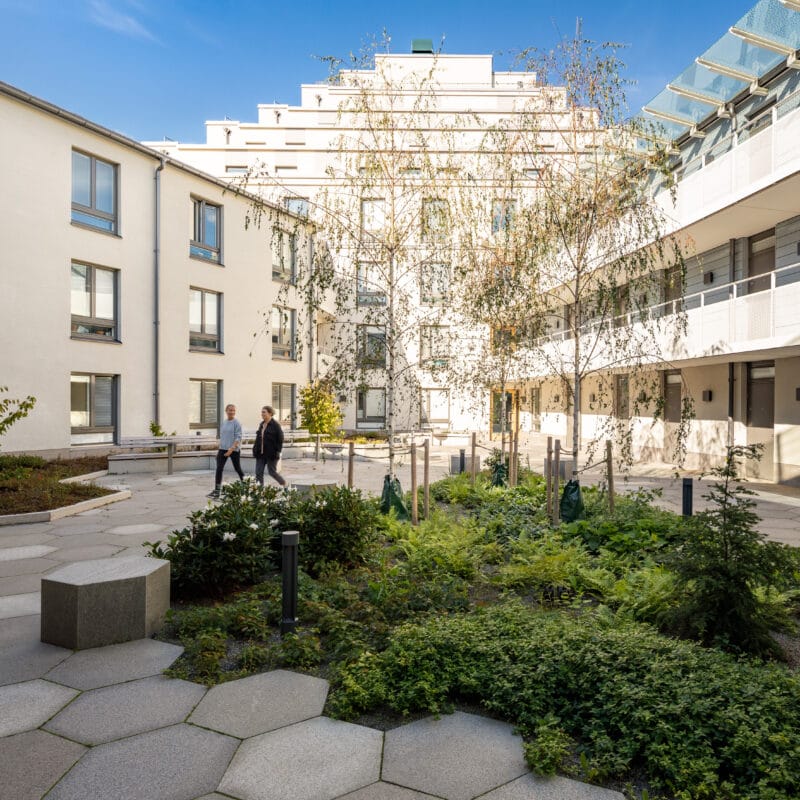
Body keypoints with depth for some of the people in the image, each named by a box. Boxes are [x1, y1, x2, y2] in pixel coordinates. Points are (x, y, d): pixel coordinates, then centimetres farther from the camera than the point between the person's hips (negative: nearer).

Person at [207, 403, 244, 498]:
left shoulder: (237, 423, -8)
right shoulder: (223, 423, 10)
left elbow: (238, 438, -14)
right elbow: (221, 436, 18)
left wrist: (231, 449, -23)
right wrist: (219, 449, 15)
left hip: (234, 450, -5)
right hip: (222, 449, 5)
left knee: (238, 469, 9)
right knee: (219, 469, -5)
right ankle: (217, 491, -4)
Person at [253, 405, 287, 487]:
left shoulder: (275, 425, -10)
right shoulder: (261, 424, 11)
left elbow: (280, 440, -11)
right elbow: (258, 438, 15)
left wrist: (277, 452, -15)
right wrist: (255, 449, 6)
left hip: (271, 454, -6)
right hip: (260, 453, 7)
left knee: (272, 472, 4)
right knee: (258, 472, 1)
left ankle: (284, 484, 27)